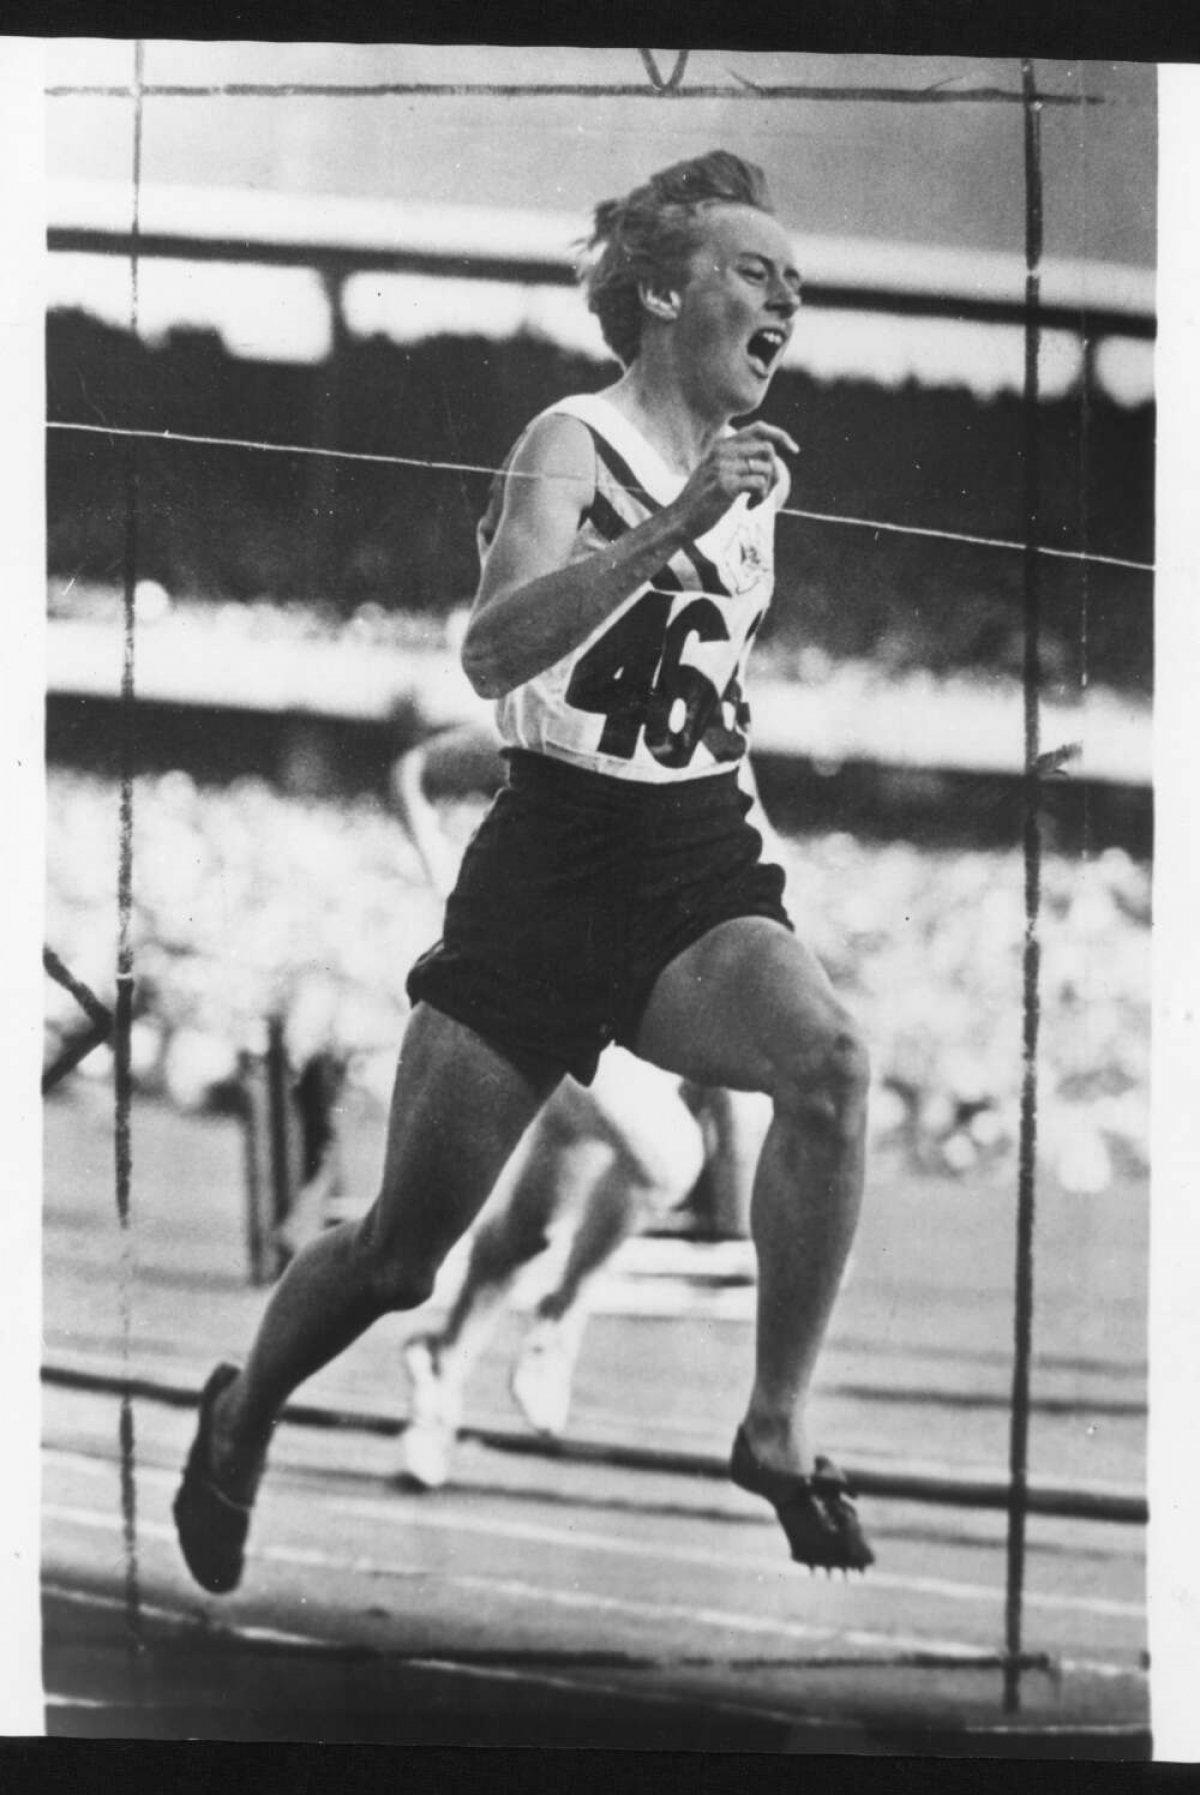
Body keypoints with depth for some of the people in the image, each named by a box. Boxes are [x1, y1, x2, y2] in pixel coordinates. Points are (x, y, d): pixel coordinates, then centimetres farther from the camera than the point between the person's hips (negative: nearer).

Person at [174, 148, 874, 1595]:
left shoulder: (752, 466, 9)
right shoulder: (576, 443, -10)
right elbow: (492, 653, -28)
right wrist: (673, 528, -34)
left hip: (699, 869, 4)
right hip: (554, 861, -4)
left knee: (828, 1059, -30)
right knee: (405, 1245, 3)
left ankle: (779, 1427, -19)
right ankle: (241, 1416, 34)